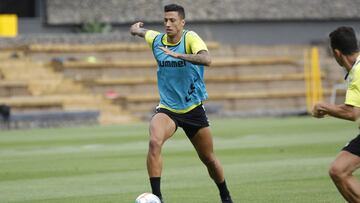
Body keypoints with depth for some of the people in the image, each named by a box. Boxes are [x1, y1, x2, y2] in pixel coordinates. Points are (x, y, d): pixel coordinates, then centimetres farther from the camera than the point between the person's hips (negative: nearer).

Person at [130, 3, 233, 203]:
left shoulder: (190, 38, -14)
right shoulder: (156, 39, -1)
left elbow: (206, 59, -36)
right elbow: (137, 30, 22)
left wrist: (179, 55, -44)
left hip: (194, 109, -2)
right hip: (167, 109, 2)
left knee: (209, 159, 10)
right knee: (154, 142, -29)